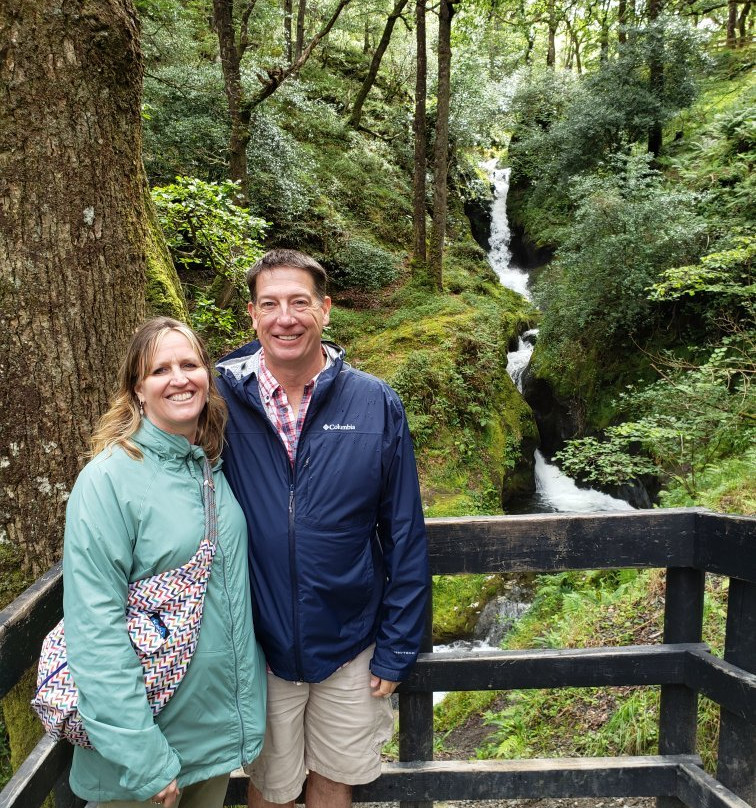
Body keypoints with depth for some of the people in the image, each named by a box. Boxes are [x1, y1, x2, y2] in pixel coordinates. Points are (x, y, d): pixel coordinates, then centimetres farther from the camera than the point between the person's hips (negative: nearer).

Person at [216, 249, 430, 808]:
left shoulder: (377, 404, -11)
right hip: (258, 645, 0)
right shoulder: (222, 400, -11)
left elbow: (405, 536, -7)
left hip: (351, 643, 0)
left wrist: (398, 647, -4)